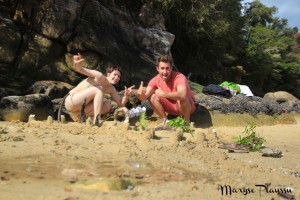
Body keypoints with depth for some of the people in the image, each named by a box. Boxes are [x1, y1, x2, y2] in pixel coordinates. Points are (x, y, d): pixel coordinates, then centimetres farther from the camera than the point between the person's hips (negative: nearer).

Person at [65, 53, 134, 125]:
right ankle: (96, 120, -33)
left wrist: (126, 96, -13)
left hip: (81, 107, 7)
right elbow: (79, 69, -21)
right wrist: (77, 64, -44)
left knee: (108, 106, -11)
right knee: (99, 89, -25)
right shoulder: (99, 77, -16)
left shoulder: (111, 89, 5)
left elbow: (121, 104, 8)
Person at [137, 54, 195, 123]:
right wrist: (140, 93, -44)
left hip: (187, 105, -4)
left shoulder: (179, 77, -30)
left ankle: (187, 121, -12)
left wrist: (163, 94, -55)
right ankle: (165, 121, -3)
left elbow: (182, 95, -49)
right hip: (171, 107, 5)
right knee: (152, 97, -17)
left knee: (182, 99, -38)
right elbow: (144, 97, -21)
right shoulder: (155, 80, -14)